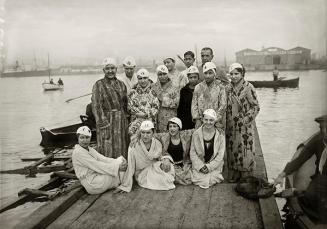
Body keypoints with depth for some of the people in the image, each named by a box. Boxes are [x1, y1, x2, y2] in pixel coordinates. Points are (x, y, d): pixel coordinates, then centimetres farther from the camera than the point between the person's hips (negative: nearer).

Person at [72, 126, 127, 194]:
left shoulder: (90, 150, 12)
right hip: (92, 184, -8)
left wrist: (119, 161, -17)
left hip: (97, 177, 9)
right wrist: (117, 167, -24)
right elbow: (97, 166, -22)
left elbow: (103, 159, -1)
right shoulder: (78, 152, -16)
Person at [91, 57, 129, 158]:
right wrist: (103, 124, -16)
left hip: (121, 121, 5)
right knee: (107, 151, -2)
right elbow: (96, 106, -10)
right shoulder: (98, 85, -3)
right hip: (106, 120, -4)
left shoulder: (121, 84, 11)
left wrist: (126, 120, 8)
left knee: (121, 150, 10)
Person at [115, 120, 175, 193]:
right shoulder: (134, 146, -15)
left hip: (155, 171, 3)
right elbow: (130, 167, -12)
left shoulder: (158, 144, -6)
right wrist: (125, 186, -13)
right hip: (142, 175, -3)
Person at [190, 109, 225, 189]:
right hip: (198, 166, 0)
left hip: (214, 166, 0)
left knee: (211, 181, -18)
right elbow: (192, 152, -1)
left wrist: (209, 167, -13)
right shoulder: (196, 134, -3)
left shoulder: (220, 135, -4)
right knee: (201, 181, -18)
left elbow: (220, 155, -5)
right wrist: (200, 166, -12)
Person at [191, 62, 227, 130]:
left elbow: (223, 105, -3)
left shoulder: (220, 87, 3)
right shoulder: (198, 87, 11)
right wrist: (197, 119, -3)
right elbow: (194, 104, 8)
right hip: (201, 123, 2)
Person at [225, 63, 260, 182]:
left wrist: (246, 119, -15)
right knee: (232, 149, 10)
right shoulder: (230, 88, 8)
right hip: (231, 125, 6)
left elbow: (256, 106, -8)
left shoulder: (248, 87, -9)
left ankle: (247, 177, 12)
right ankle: (234, 176, 22)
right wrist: (227, 121, 8)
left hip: (245, 126, -5)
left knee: (245, 150, -1)